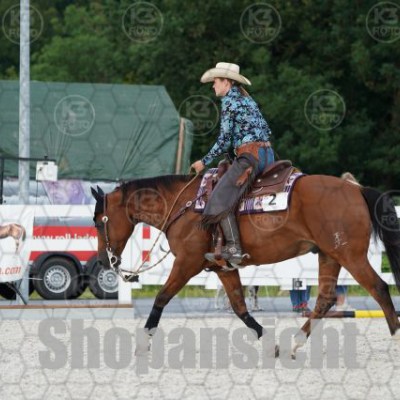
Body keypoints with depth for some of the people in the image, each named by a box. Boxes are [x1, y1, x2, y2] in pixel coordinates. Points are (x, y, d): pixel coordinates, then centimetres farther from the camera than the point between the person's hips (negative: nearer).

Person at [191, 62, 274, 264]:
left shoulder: (228, 101, -3)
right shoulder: (246, 99, 22)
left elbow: (224, 139, -6)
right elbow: (266, 129, 22)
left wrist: (204, 161, 3)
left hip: (250, 155, -10)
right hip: (267, 152, 10)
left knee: (222, 196, -14)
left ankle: (233, 248, -25)